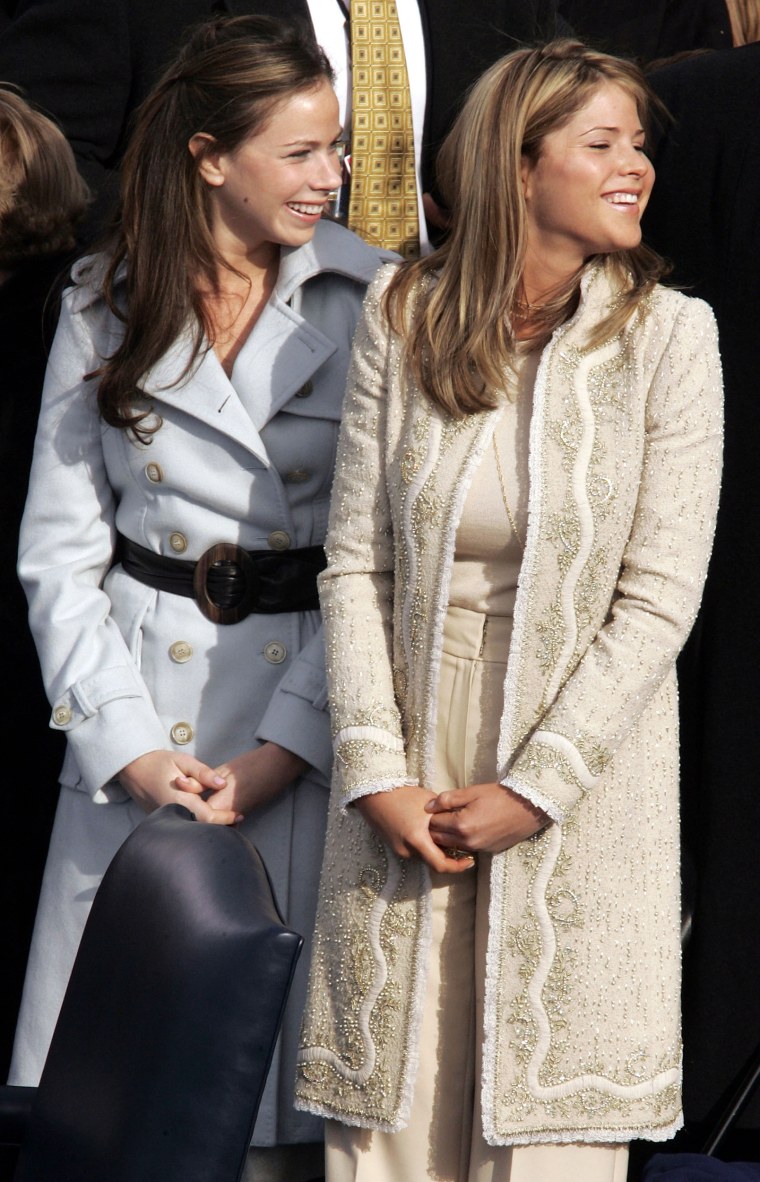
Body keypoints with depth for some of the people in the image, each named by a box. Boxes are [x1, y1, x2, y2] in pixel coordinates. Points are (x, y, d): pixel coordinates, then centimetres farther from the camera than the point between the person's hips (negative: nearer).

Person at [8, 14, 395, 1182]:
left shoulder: (372, 305, -1)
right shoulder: (106, 307, 5)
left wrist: (285, 748, -11)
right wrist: (128, 743, -5)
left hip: (314, 703, -1)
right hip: (140, 708, 2)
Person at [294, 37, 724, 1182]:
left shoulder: (668, 333, -6)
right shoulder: (402, 313, -1)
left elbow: (659, 596, -8)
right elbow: (355, 560, 0)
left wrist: (533, 789, -12)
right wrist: (377, 774, -8)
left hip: (582, 767, -1)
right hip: (410, 764, 2)